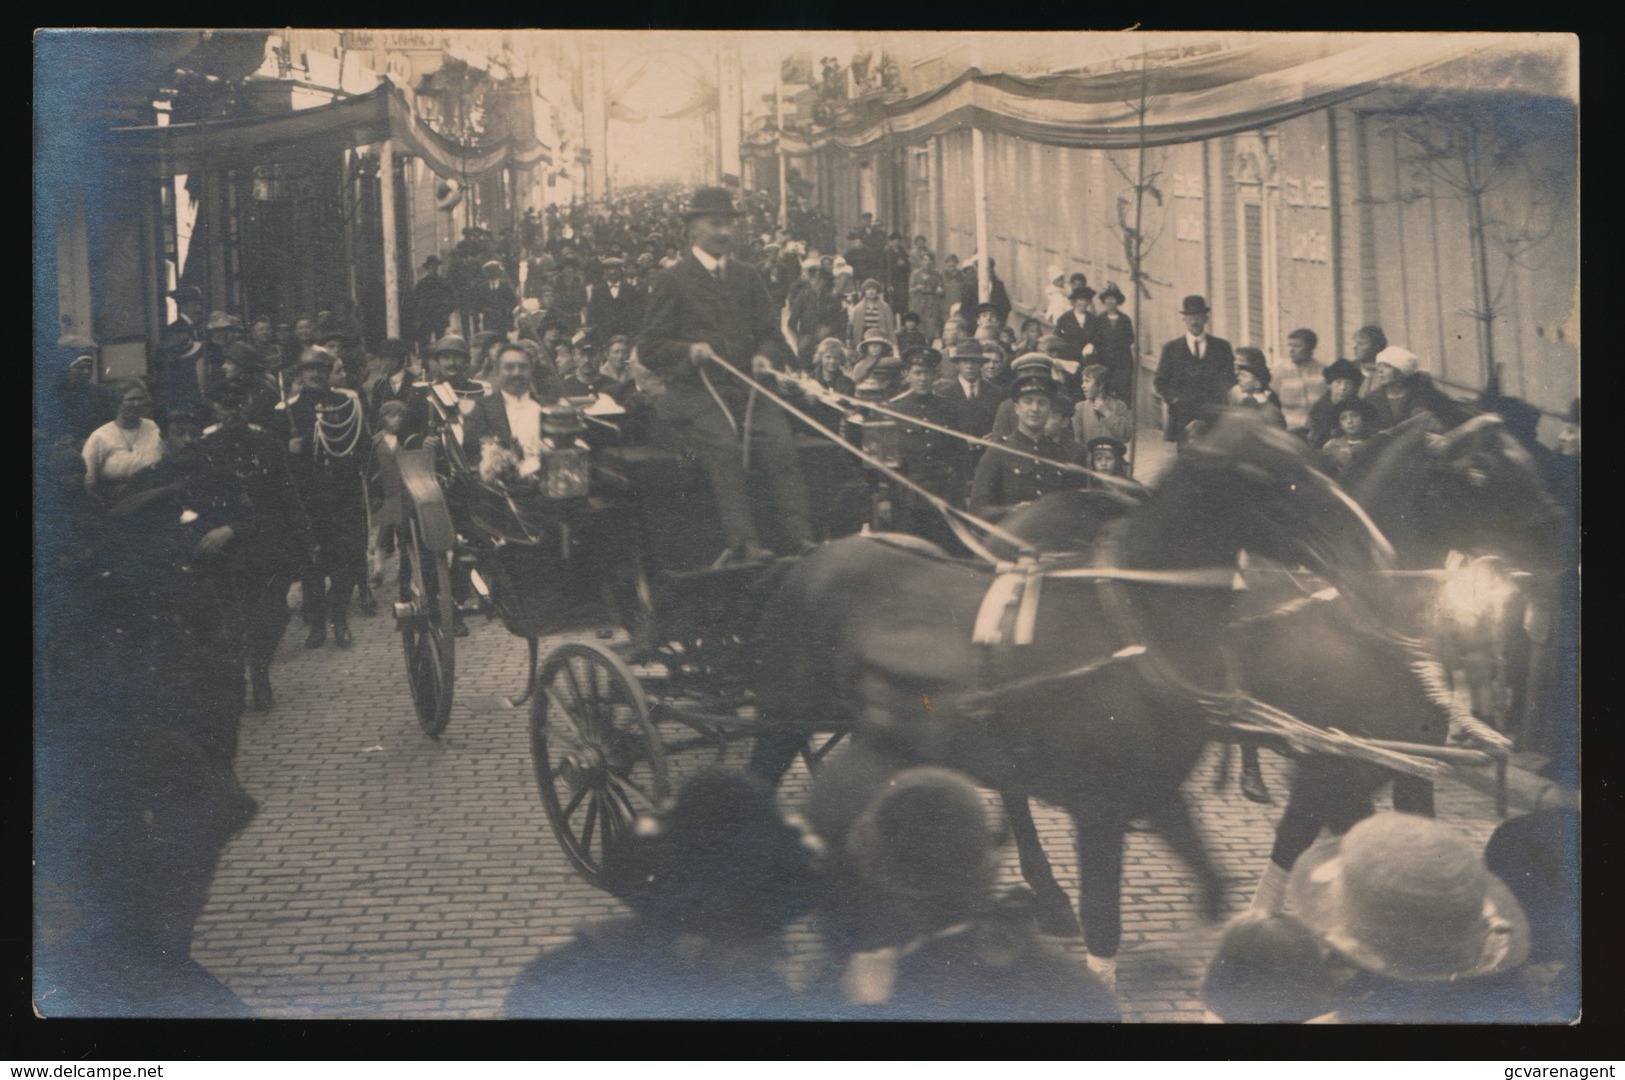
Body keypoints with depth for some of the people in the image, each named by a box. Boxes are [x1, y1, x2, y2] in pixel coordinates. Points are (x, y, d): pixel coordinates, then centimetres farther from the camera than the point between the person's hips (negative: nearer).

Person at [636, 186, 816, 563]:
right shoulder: (673, 281, 7)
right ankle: (743, 541, -33)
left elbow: (772, 334, 21)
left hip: (747, 388, 4)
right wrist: (688, 351, -15)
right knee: (724, 446, -31)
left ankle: (800, 536, -27)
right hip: (693, 391, -3)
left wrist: (766, 356, -3)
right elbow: (648, 349, 3)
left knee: (779, 443, -24)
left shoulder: (748, 277, 22)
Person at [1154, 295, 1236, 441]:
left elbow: (1231, 378, 11)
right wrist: (1176, 399, -9)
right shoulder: (1171, 349, 13)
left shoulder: (1222, 347, 15)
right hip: (1183, 418, 0)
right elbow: (1161, 383, 9)